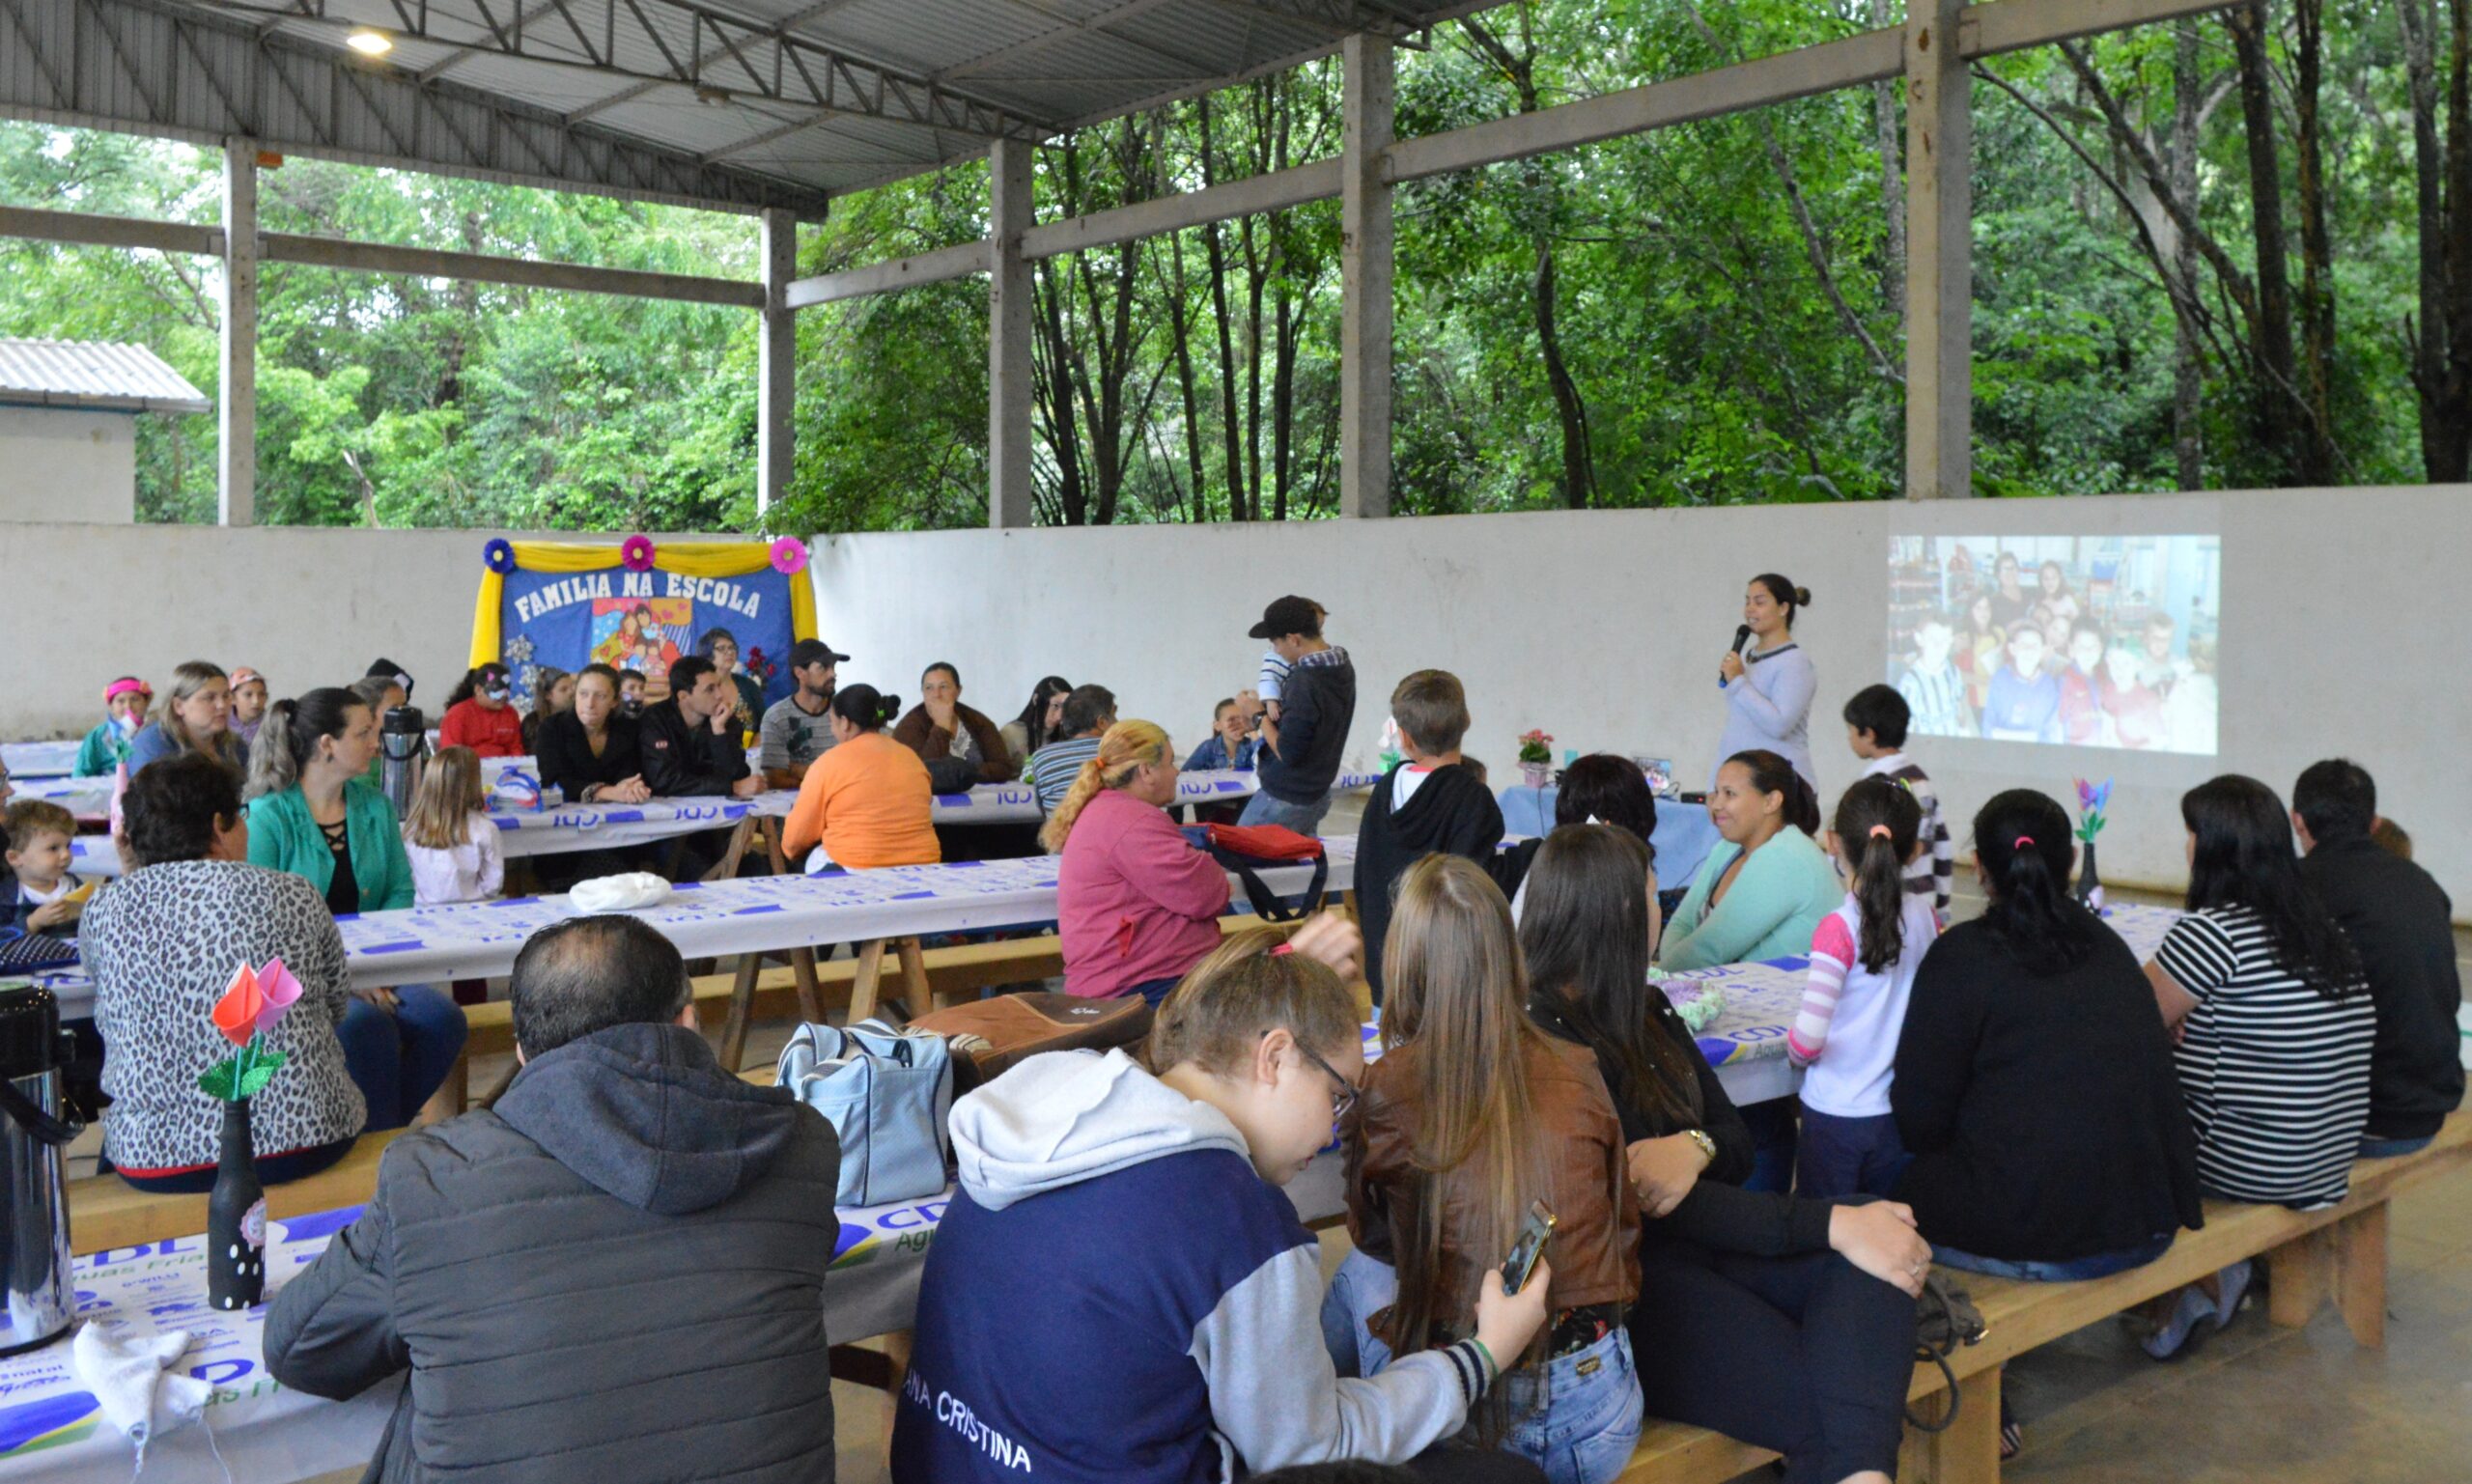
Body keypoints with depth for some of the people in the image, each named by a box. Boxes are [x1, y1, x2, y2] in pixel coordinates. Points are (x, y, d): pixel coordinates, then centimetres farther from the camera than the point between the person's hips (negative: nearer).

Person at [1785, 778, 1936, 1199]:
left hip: (1836, 1116, -5)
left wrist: (1796, 1051, -2)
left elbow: (1808, 1039, -23)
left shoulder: (1840, 929, -19)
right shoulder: (1925, 916, -4)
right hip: (1898, 1114, 5)